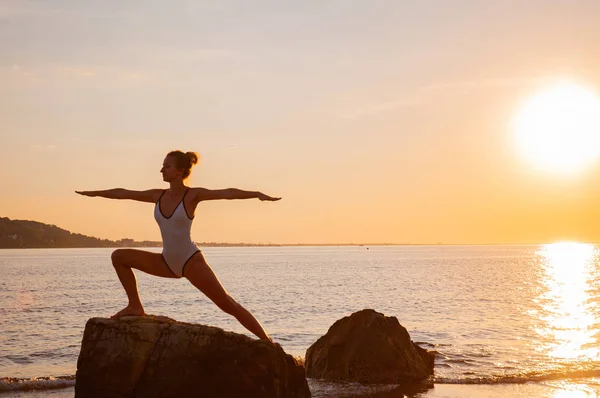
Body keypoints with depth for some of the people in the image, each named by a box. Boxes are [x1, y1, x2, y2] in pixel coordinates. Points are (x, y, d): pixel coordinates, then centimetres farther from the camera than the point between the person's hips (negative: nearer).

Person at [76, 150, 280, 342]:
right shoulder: (158, 196, 4)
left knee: (229, 305, -12)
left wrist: (257, 194, -38)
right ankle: (135, 306, 6)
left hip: (192, 262, -6)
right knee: (118, 256, 1)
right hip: (167, 262, 6)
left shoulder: (193, 195, -11)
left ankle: (268, 342, -7)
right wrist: (95, 193, 27)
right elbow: (123, 193, 16)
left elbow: (227, 192, -24)